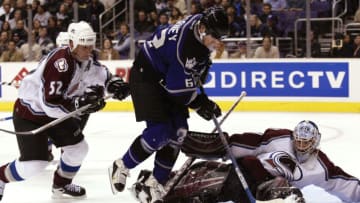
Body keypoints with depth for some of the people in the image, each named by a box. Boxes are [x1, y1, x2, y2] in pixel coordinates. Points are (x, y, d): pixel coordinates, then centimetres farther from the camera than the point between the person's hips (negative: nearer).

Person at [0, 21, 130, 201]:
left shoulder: (86, 60, -5)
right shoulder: (60, 63, -32)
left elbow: (103, 76, 11)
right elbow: (50, 103, -36)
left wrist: (115, 84, -11)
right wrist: (79, 103, -45)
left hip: (55, 113, 9)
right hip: (29, 112, -9)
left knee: (78, 148, 8)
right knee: (35, 163, -15)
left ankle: (61, 185, 30)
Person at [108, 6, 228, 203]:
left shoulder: (202, 24, -7)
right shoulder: (182, 44, -35)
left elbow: (199, 63, 15)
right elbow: (178, 86, -28)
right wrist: (200, 103, -17)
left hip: (169, 77, 9)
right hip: (147, 76, -9)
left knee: (178, 132, 1)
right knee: (159, 131, -17)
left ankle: (155, 183, 11)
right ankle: (121, 167, 4)